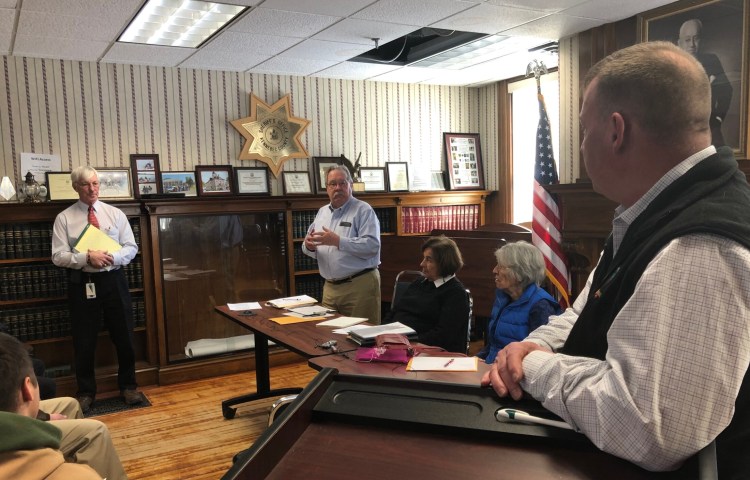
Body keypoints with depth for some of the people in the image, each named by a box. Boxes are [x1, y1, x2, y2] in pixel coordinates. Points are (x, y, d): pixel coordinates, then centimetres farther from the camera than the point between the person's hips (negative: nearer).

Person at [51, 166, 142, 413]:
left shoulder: (115, 214, 5)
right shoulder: (64, 218, -1)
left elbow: (131, 247, 2)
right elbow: (58, 256, -7)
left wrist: (113, 257, -18)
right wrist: (87, 257, -22)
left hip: (114, 281, 2)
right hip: (82, 283, -1)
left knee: (124, 337, 9)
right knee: (84, 342, 7)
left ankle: (128, 386, 27)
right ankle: (86, 392, 24)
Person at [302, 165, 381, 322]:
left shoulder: (363, 210, -5)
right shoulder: (322, 212, 14)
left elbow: (372, 245, -18)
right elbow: (309, 247, 18)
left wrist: (338, 241, -24)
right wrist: (309, 246, -6)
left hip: (359, 285, -5)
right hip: (329, 287, 6)